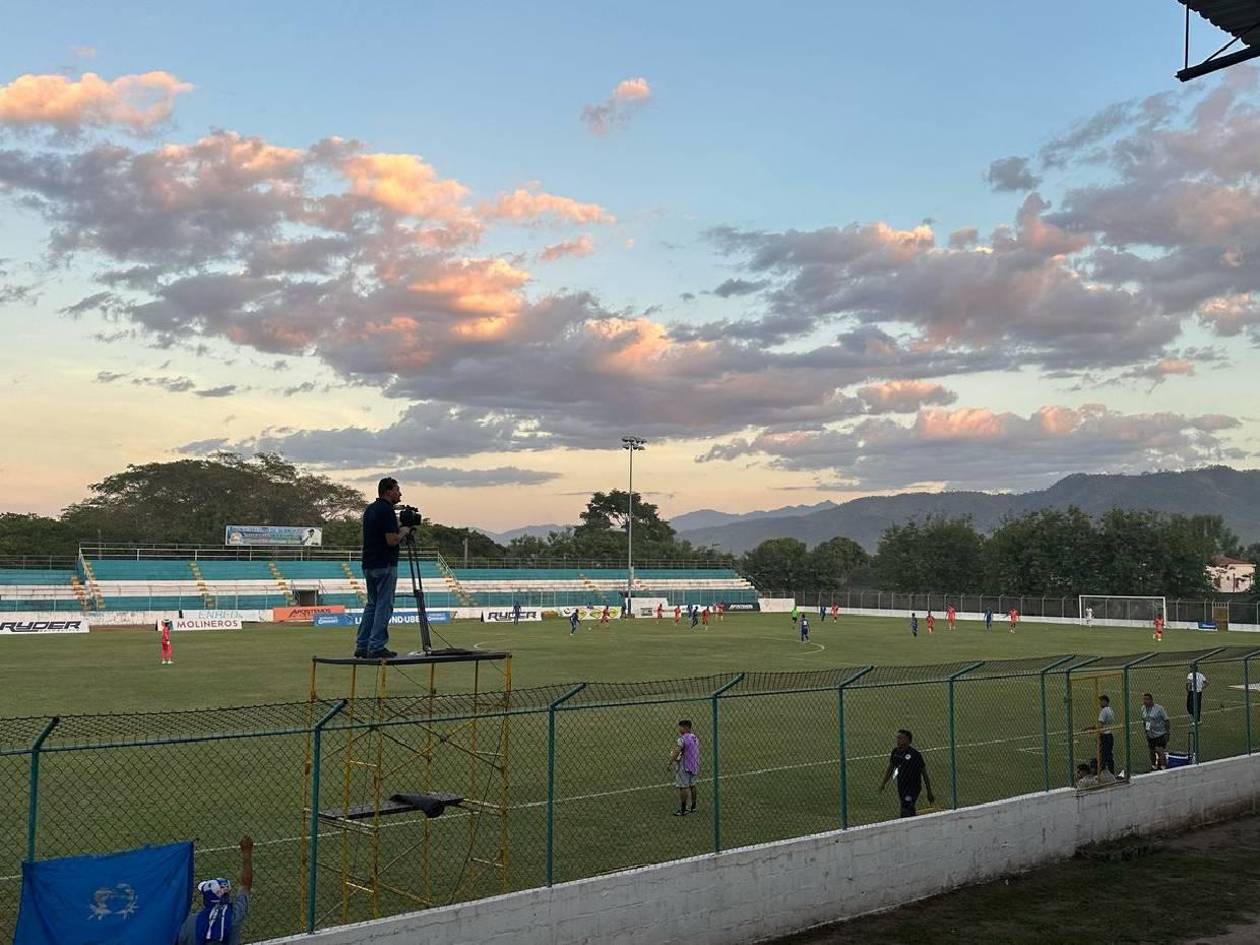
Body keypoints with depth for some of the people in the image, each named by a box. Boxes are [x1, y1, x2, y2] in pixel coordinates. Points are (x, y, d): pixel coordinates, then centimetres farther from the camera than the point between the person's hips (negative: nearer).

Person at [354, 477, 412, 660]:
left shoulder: (369, 509, 15)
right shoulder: (387, 510, -14)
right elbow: (392, 540, -21)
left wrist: (398, 530, 18)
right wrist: (404, 531, -2)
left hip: (368, 565, 9)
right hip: (384, 566, -9)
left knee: (372, 605, 14)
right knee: (384, 607, -4)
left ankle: (361, 647, 13)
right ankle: (377, 648, -3)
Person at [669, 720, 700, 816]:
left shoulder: (682, 739, -16)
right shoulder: (695, 738, 11)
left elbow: (676, 753, -21)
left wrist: (670, 762, -12)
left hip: (685, 767, -9)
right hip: (694, 766, 9)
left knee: (683, 787, -3)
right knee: (692, 786, 17)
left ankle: (683, 810, -1)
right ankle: (693, 807, 26)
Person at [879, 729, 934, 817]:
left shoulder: (915, 754, -14)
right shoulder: (895, 752, 3)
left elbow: (924, 773, -7)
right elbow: (890, 768, 17)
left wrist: (929, 793, -4)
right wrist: (883, 783, 11)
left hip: (913, 787, -6)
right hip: (901, 786, 6)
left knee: (906, 813, -15)